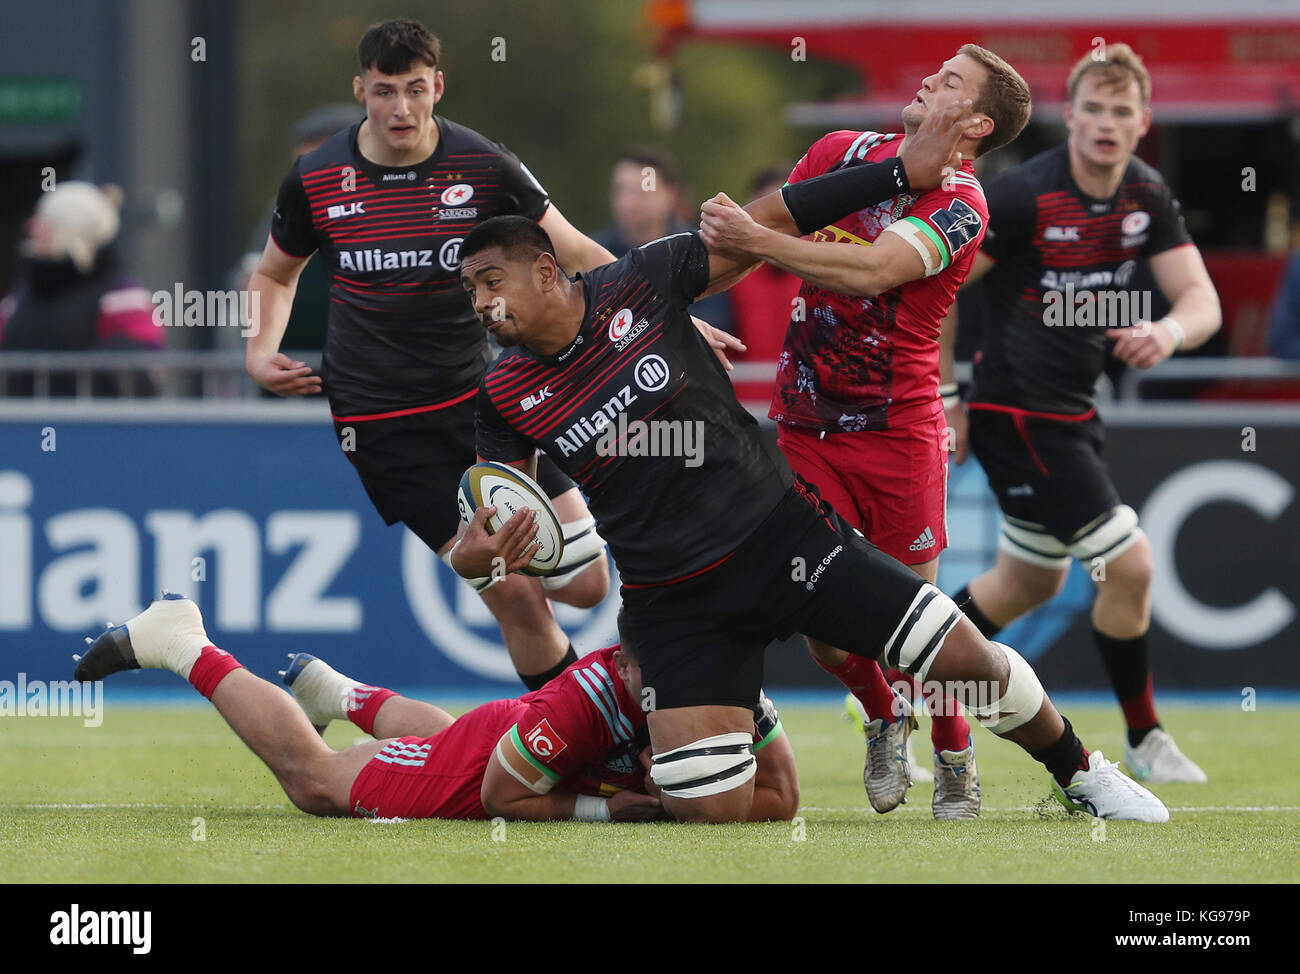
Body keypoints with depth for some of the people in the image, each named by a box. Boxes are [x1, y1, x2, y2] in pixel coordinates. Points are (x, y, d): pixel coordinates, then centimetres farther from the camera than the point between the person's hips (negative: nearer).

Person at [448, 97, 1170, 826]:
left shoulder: (639, 283, -7)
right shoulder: (506, 401, -2)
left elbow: (778, 221, 0)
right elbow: (493, 519, 2)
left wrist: (904, 172, -1)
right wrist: (472, 558, -23)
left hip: (778, 527, -1)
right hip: (675, 600, 1)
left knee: (966, 656, -6)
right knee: (712, 812, -12)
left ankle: (1080, 773, 21)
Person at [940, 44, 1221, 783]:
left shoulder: (1147, 196, 1)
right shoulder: (1024, 196, -19)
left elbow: (1202, 301, -3)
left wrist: (1169, 331, -27)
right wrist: (945, 403, -11)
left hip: (1072, 412, 9)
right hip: (1016, 411, -9)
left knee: (1031, 583, 21)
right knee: (1130, 565, -10)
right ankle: (1145, 741, 7)